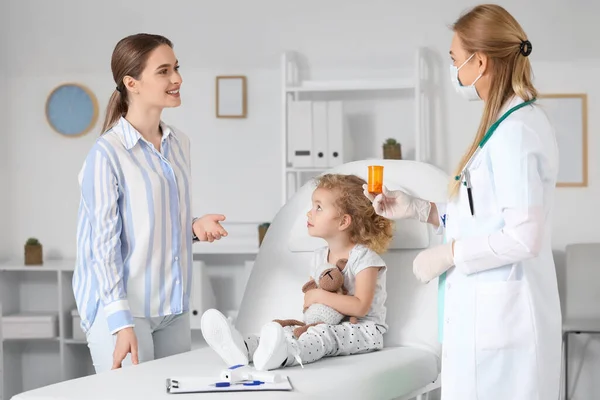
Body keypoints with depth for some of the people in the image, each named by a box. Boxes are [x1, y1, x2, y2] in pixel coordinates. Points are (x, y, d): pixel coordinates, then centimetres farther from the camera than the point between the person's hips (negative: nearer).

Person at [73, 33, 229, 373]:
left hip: (174, 307, 7)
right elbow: (103, 244, -14)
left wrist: (195, 226, -2)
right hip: (123, 308, -7)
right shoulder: (108, 154, -14)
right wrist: (120, 322, -19)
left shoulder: (179, 143, 7)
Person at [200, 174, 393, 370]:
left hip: (362, 330, -7)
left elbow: (360, 307, -23)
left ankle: (283, 355, -68)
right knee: (289, 331, -17)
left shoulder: (364, 258, -12)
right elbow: (311, 297, 20)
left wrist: (320, 296, -19)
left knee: (324, 334, -36)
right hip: (325, 325, 8)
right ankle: (243, 348, -46)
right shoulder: (319, 257, 13)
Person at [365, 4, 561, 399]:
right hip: (489, 310, 9)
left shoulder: (514, 132, -18)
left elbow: (523, 238, -23)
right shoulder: (510, 123, 12)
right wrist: (416, 208, 12)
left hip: (500, 314, -9)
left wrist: (446, 254, -12)